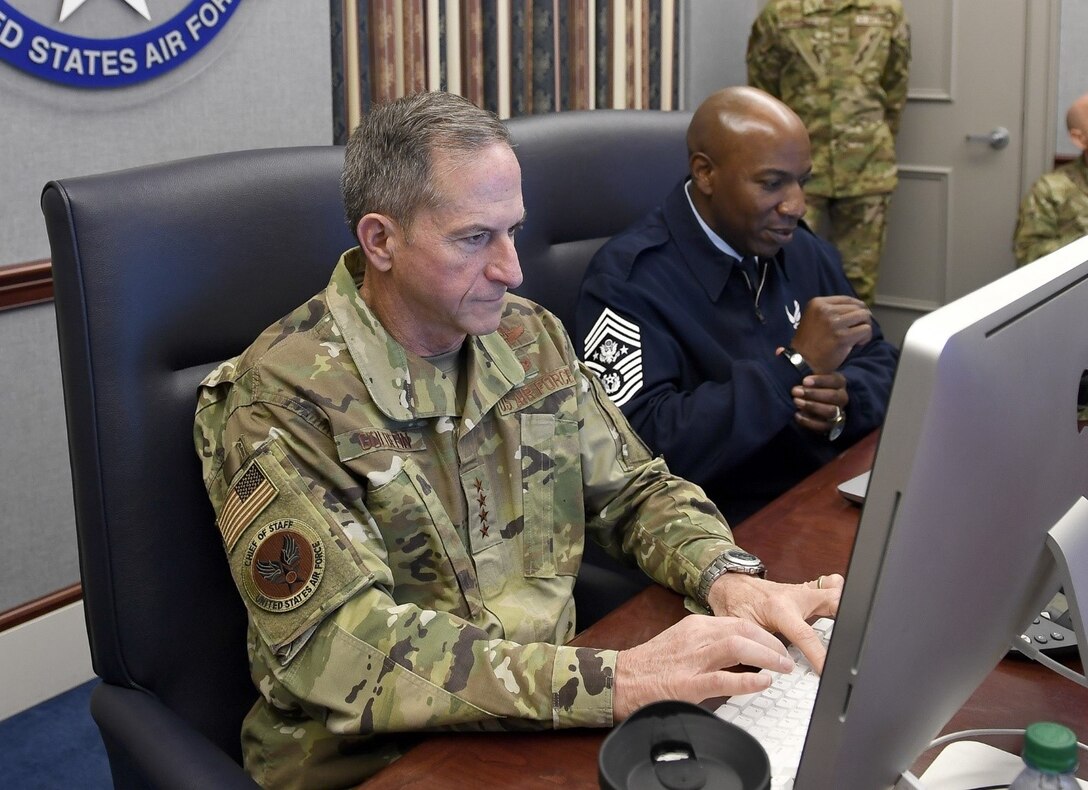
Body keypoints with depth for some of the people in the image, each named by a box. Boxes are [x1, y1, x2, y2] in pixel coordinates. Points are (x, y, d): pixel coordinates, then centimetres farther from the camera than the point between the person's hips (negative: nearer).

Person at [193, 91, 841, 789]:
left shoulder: (533, 338, 3)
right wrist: (611, 682, -31)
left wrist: (728, 578, -11)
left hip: (551, 717, 5)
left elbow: (633, 487, 11)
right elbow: (342, 651, -24)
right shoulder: (280, 401, -17)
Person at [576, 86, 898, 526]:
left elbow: (880, 362, 15)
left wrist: (846, 400, -9)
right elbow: (646, 447, -25)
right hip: (732, 536, -7)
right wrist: (797, 364, -23)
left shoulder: (803, 250, 9)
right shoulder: (628, 280, -14)